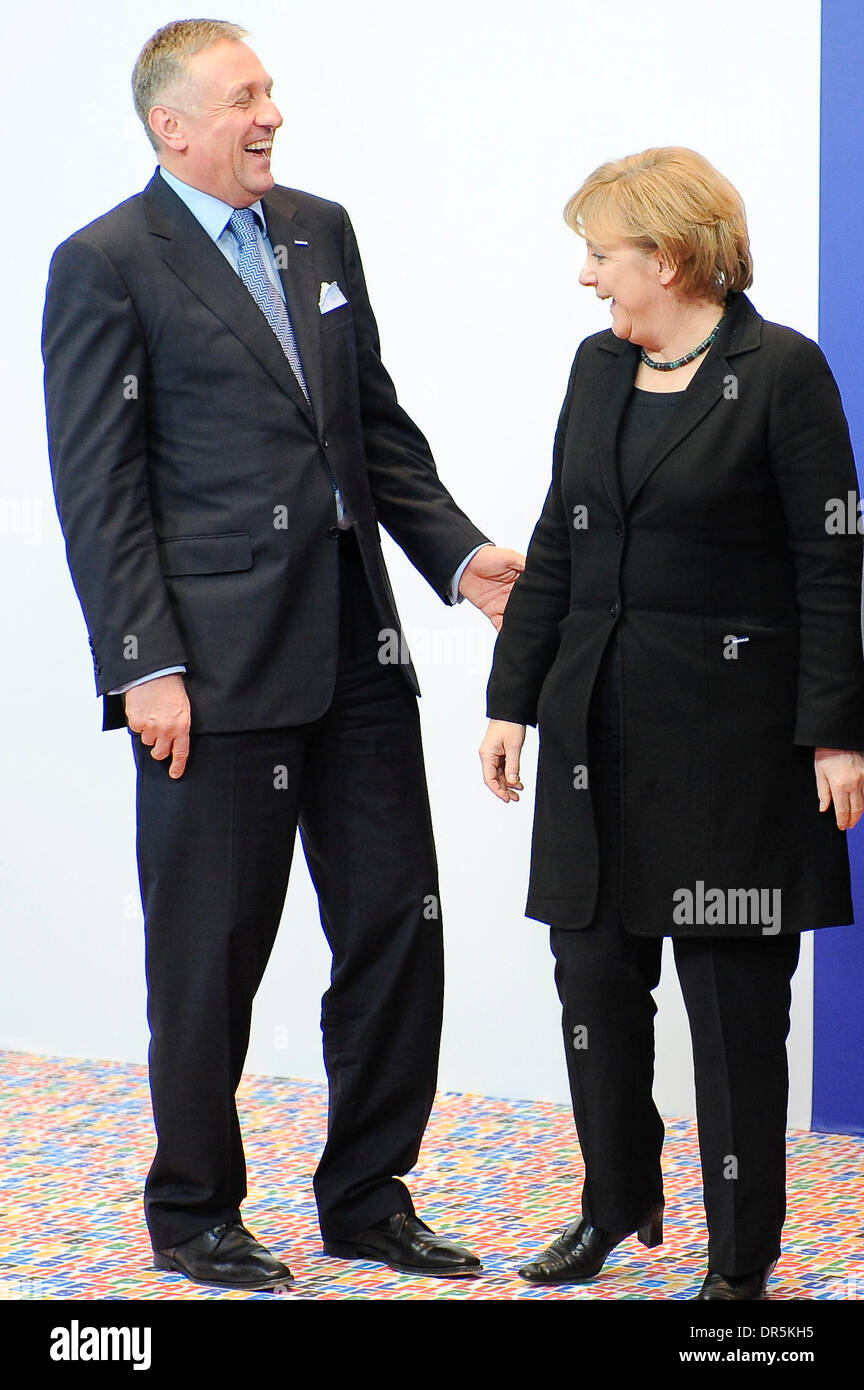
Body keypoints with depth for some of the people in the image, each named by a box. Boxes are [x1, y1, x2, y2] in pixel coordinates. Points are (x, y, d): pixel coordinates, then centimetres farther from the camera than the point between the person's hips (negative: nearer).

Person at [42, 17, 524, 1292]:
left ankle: (369, 1197, 24)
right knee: (211, 954, 4)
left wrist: (457, 552, 3)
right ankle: (192, 1215, 21)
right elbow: (99, 491, -9)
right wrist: (145, 670, -15)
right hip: (215, 665, -6)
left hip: (357, 650, 6)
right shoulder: (107, 266, -6)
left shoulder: (321, 232, 13)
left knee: (398, 926, 9)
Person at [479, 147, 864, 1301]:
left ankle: (743, 1256, 14)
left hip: (729, 726, -6)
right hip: (601, 723, 6)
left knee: (734, 988, 2)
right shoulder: (599, 367, 10)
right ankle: (618, 1205, 29)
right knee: (595, 967, 10)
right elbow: (557, 545, 13)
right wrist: (514, 700, 10)